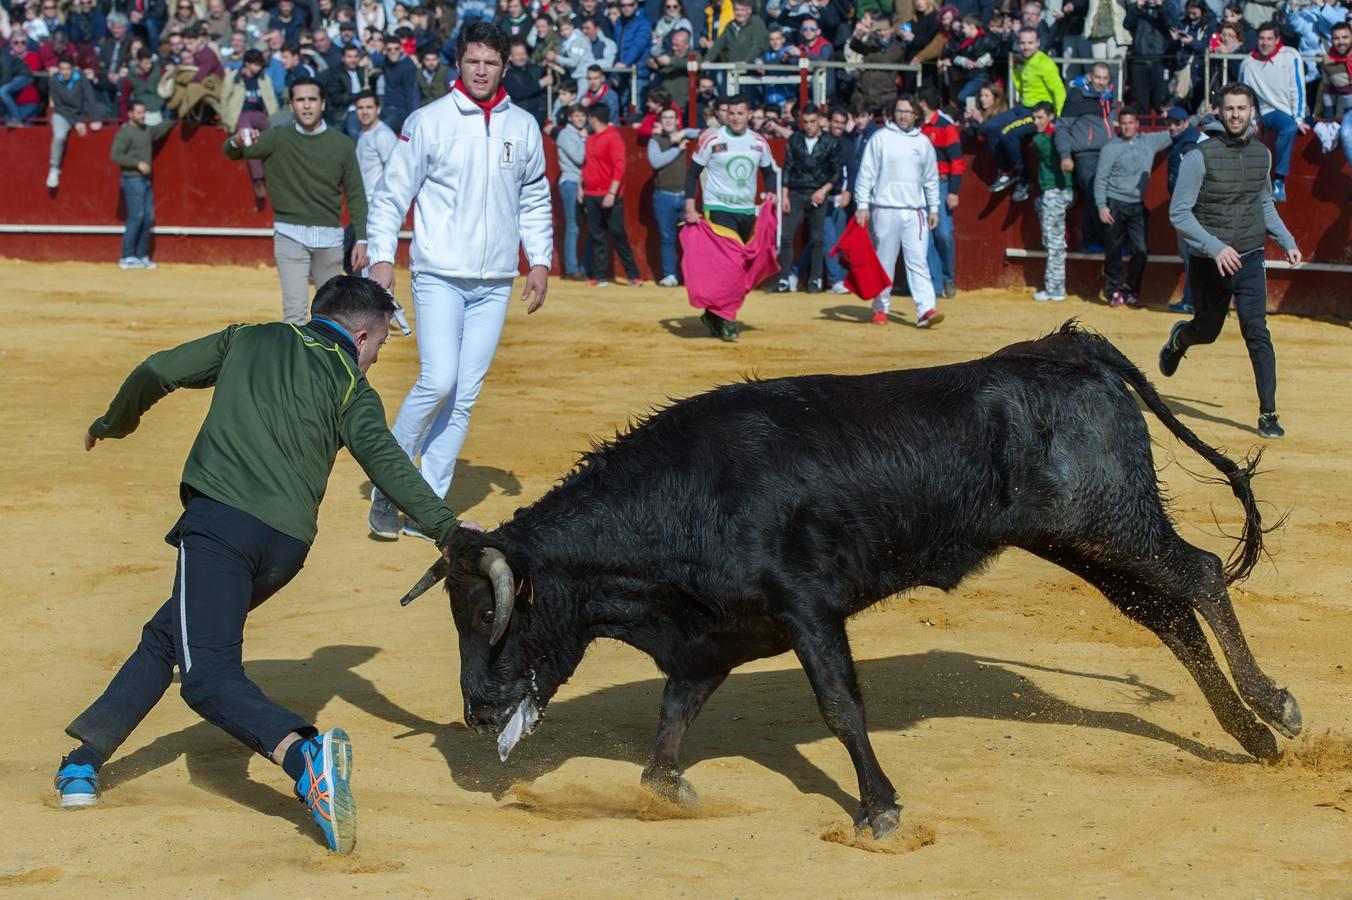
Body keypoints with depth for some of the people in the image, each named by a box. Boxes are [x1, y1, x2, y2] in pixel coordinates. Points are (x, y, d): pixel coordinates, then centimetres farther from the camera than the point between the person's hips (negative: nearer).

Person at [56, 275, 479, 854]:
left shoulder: (249, 340, 19)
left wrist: (113, 424, 39)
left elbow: (156, 373, 20)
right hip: (288, 545, 3)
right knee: (166, 637, 22)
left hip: (221, 520, -3)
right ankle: (85, 761, 21)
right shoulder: (351, 386, 14)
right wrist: (444, 525, -12)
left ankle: (304, 754, -42)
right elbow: (382, 459, -4)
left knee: (209, 676, -16)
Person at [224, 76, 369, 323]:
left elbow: (355, 195, 5)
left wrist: (361, 239, -2)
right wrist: (237, 141, -36)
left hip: (330, 238, 2)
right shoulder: (277, 139, -1)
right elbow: (232, 153, -11)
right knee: (295, 309, -13)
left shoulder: (341, 143, 1)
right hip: (290, 236, -2)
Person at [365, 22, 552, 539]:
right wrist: (382, 257, -10)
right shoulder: (427, 122, -4)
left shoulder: (523, 127, 7)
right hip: (439, 276, -4)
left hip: (495, 284, 4)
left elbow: (534, 200, 18)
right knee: (438, 381, -17)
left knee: (465, 397, 3)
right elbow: (392, 195, -2)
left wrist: (540, 261, 11)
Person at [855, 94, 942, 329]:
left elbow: (931, 179, 19)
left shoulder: (923, 142, 12)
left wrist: (933, 208, 14)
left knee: (918, 261, -8)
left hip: (915, 211, 2)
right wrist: (862, 205, -7)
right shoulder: (880, 138, 2)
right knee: (884, 262, 4)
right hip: (885, 210, -2)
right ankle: (880, 308, 15)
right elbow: (866, 173, 0)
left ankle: (926, 310, -16)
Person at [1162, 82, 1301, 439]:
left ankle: (1268, 413, -8)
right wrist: (1215, 247, -26)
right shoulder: (1200, 156, -14)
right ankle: (1179, 339, 52)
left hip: (1250, 260, 2)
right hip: (1209, 262, -2)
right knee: (1207, 331, 15)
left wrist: (1287, 240, 11)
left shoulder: (1262, 154, 3)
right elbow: (1179, 212, -15)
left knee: (1257, 332, -10)